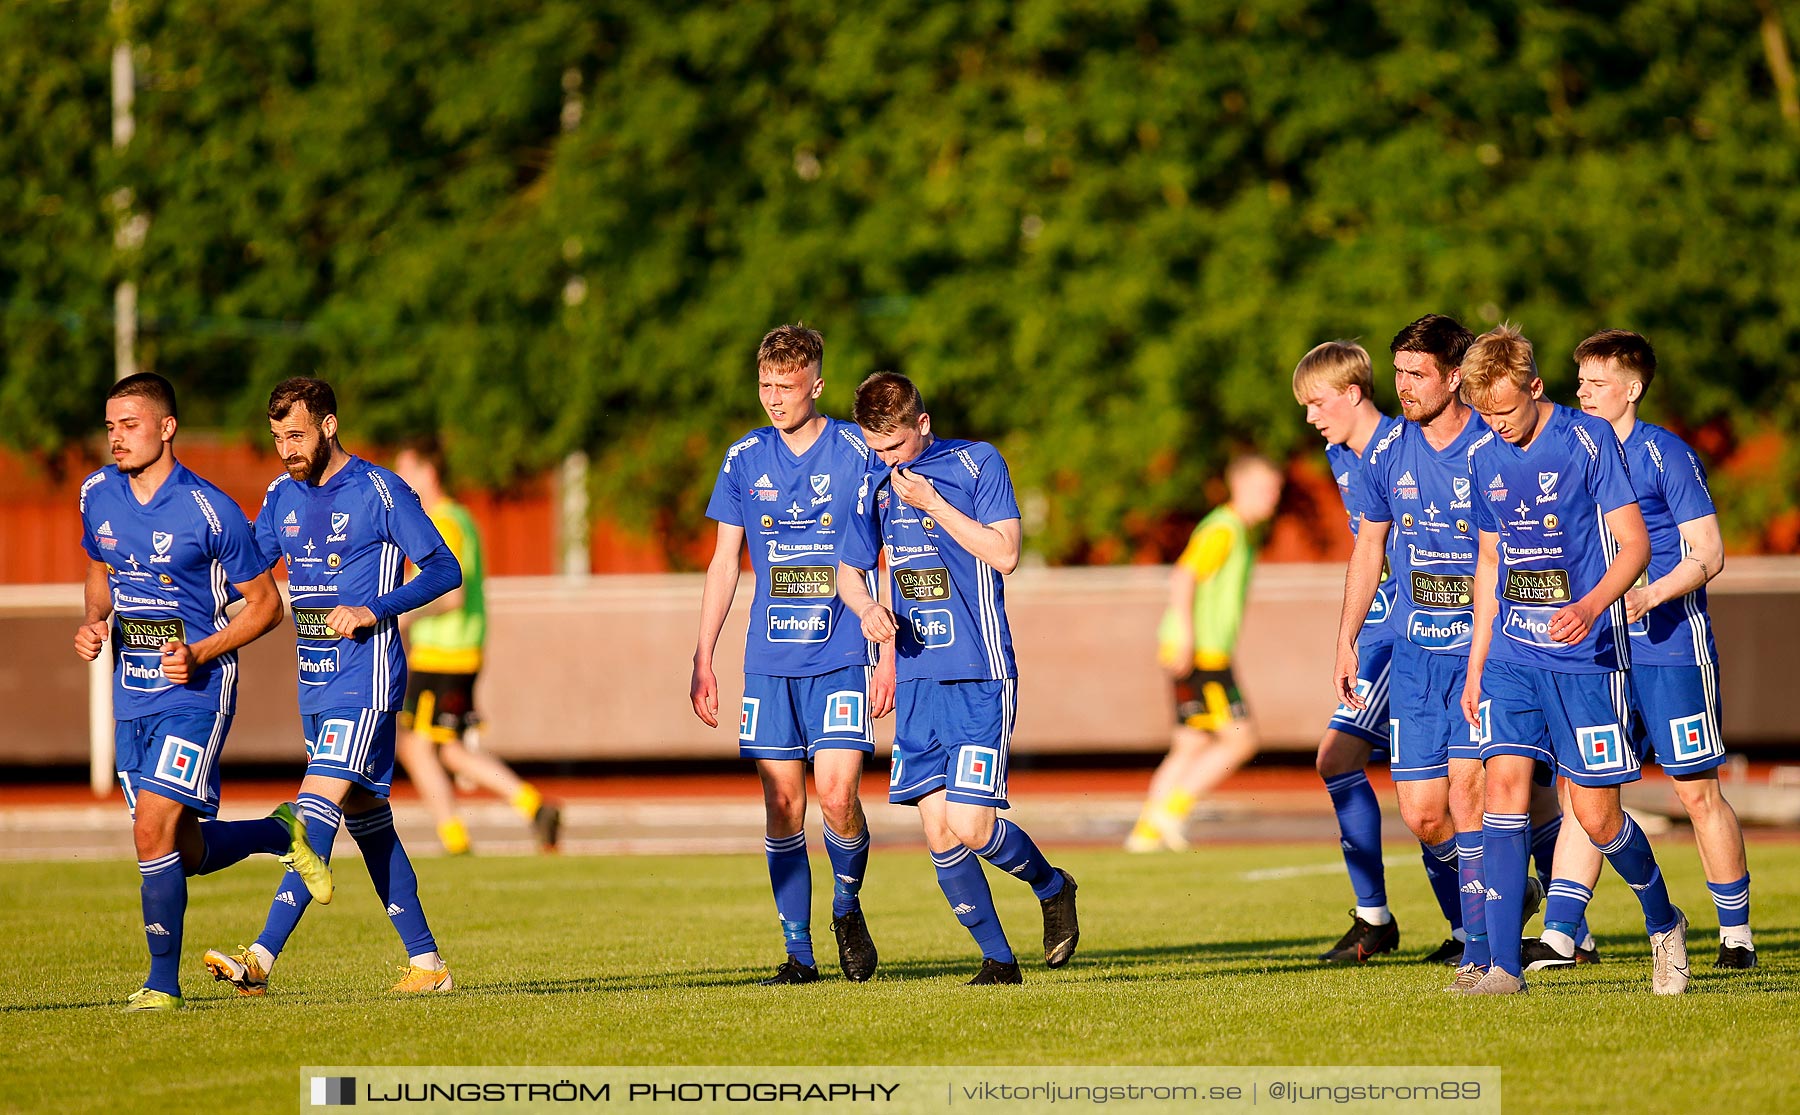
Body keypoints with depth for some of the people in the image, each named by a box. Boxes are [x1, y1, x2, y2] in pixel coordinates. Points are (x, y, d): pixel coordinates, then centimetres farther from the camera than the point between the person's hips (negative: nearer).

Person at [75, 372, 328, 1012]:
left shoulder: (209, 512, -13)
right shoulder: (98, 496, 4)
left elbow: (265, 603, -4)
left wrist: (201, 653, -17)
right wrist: (92, 622, 2)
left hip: (194, 689, -6)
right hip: (131, 690, 6)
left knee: (153, 830, -17)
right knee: (185, 852, 8)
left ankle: (163, 984, -6)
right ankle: (281, 834, 36)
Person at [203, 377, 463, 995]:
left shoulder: (381, 492, -8)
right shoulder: (282, 496, 11)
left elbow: (445, 569, -8)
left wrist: (375, 610, -20)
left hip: (365, 676, -8)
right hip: (314, 682, 8)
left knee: (319, 805, -17)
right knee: (366, 818, 10)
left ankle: (261, 959, -26)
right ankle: (427, 962, 17)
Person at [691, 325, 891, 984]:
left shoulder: (857, 452, -2)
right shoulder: (745, 459, 7)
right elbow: (724, 563, 12)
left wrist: (890, 656, -6)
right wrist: (702, 658, 6)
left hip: (842, 657, -3)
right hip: (769, 659, 3)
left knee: (836, 792, -14)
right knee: (782, 804, 0)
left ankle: (847, 906, 13)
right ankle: (798, 952, 7)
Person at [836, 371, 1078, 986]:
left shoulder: (977, 463, -4)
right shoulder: (876, 484, 11)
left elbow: (1004, 554, -11)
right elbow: (848, 569, 20)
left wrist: (932, 503, -15)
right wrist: (865, 605, -2)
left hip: (979, 679, -5)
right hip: (917, 679, 5)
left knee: (968, 826, -13)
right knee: (938, 833, -1)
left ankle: (1052, 887, 15)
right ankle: (998, 959, 10)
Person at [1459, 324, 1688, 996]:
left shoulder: (1588, 441, -9)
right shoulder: (1484, 457, 8)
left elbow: (1634, 544, -11)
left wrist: (1590, 607, -29)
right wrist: (1476, 665, 17)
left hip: (1585, 656, -5)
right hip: (1512, 654, 5)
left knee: (1596, 815, -1)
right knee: (1504, 785, -10)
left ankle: (1664, 923, 26)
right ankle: (1503, 966, -12)